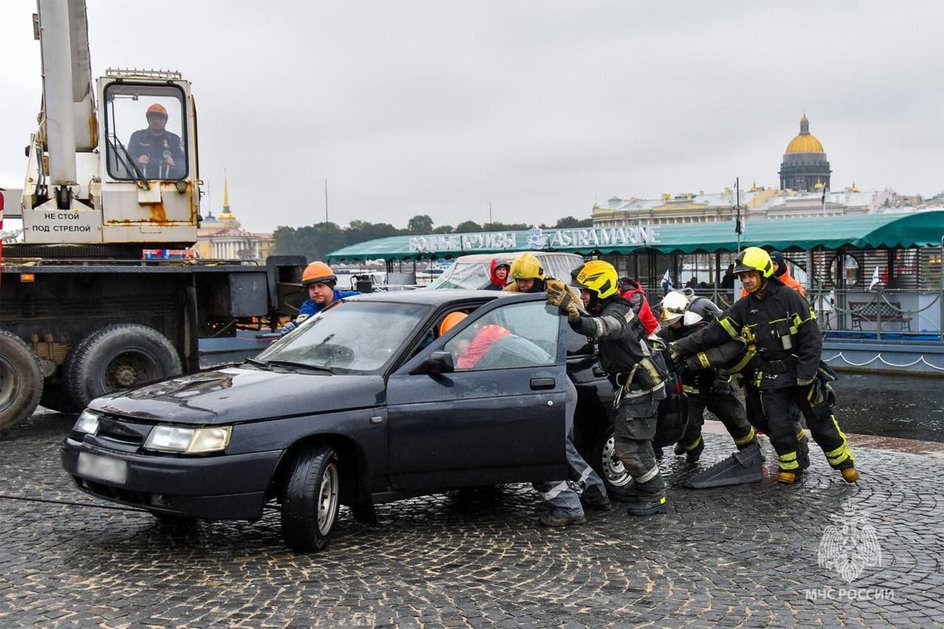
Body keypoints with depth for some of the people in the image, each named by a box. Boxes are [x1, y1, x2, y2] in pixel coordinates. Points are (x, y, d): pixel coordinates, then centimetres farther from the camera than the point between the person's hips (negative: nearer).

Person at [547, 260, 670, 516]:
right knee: (637, 442, 21)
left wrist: (571, 309, -63)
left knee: (628, 446, -8)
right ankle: (645, 489, 35)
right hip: (635, 386, 11)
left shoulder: (616, 313, -22)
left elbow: (596, 327, -44)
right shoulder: (609, 310, 12)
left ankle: (655, 496, 2)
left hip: (639, 388, -11)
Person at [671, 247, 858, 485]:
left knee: (820, 420, 7)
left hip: (800, 372, -3)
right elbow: (714, 332, -2)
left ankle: (844, 461, 25)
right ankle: (792, 465, 22)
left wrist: (806, 373, -16)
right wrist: (681, 347, -9)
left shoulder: (789, 297, -12)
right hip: (769, 377, 3)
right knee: (778, 425, 0)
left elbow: (811, 337, -12)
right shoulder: (743, 307, 0)